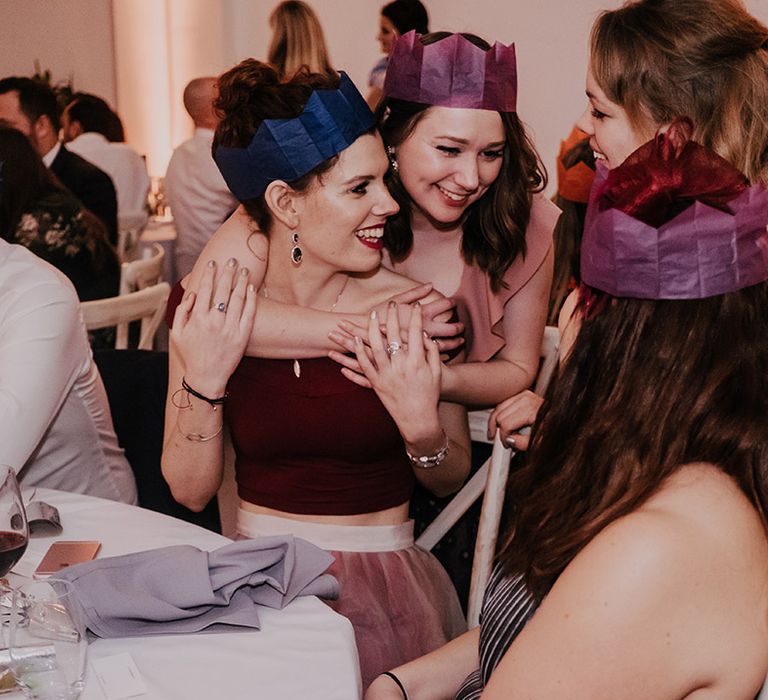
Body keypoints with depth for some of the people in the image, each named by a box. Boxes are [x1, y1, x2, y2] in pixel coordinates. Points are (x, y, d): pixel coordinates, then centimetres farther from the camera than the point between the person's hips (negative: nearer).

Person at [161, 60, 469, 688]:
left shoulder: (412, 309, -9)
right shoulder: (207, 306, -5)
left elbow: (452, 478, 4)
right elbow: (190, 490, -1)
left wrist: (422, 426, -17)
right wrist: (201, 381, -16)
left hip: (384, 588, -1)